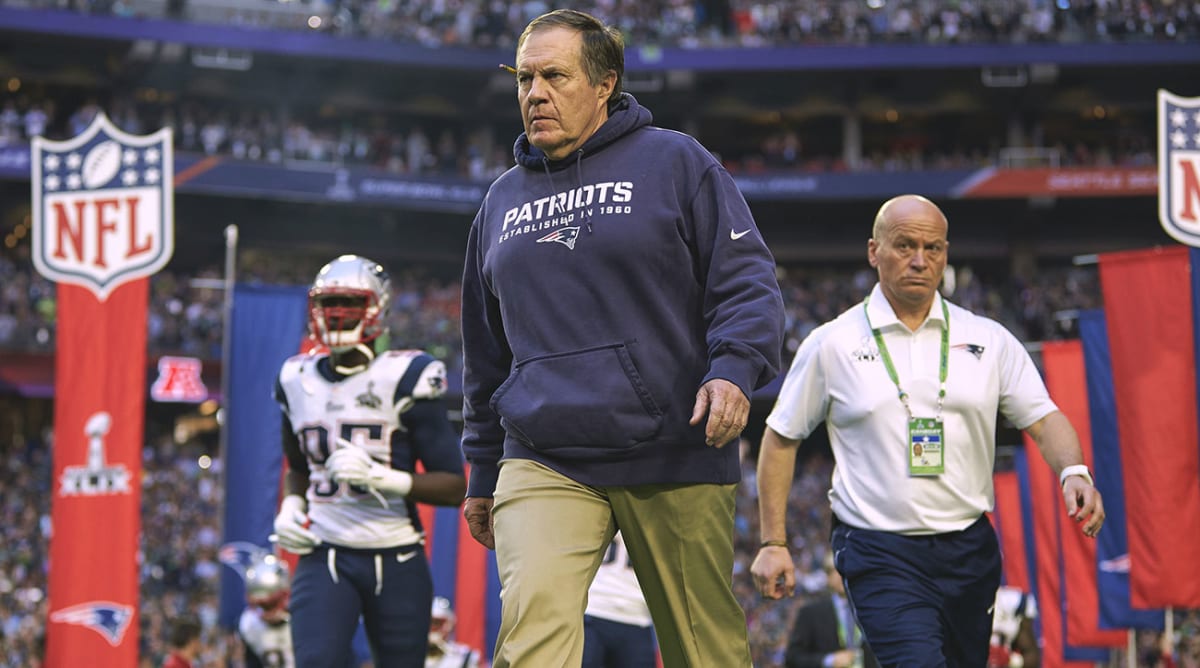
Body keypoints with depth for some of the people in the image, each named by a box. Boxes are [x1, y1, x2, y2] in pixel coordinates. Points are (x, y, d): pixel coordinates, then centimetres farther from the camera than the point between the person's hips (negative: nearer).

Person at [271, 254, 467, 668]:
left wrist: (381, 476, -23)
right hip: (324, 557, 2)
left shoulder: (404, 380, -7)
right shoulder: (299, 382, 8)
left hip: (397, 560, -2)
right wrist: (291, 506, 5)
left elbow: (454, 487, -9)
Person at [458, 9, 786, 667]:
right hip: (542, 461, 3)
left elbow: (746, 280, 0)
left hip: (674, 458, -2)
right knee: (532, 613, -23)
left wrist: (733, 368, -19)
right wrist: (482, 475, 25)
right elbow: (485, 355, 26)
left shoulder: (675, 162, 5)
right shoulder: (503, 199, 19)